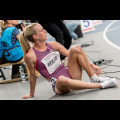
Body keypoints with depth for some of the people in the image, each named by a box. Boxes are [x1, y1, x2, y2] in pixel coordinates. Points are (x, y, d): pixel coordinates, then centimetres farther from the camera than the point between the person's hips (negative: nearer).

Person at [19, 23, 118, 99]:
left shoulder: (53, 45, 8)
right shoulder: (30, 56, -8)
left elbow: (72, 55, 9)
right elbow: (32, 76, 2)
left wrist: (91, 65, 2)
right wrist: (31, 94, 9)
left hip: (70, 74, 5)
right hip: (58, 85, -5)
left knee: (76, 49, -16)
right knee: (61, 79, -44)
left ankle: (94, 79, -13)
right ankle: (101, 85, -34)